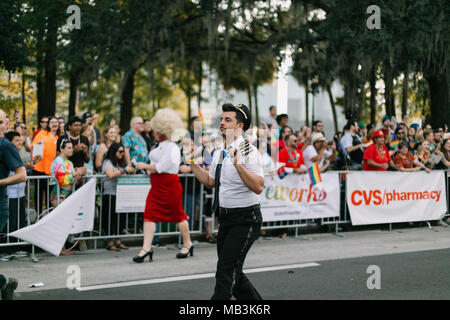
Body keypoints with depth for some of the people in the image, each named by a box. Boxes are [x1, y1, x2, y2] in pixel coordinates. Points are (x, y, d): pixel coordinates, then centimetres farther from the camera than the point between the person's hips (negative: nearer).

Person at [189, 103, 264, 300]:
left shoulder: (249, 152, -16)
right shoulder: (219, 153, 10)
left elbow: (258, 187, -27)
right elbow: (210, 182, 22)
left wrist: (238, 165, -37)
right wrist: (193, 162, 14)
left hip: (245, 220, -9)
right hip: (225, 218, 9)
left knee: (226, 271, -10)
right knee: (232, 273, 16)